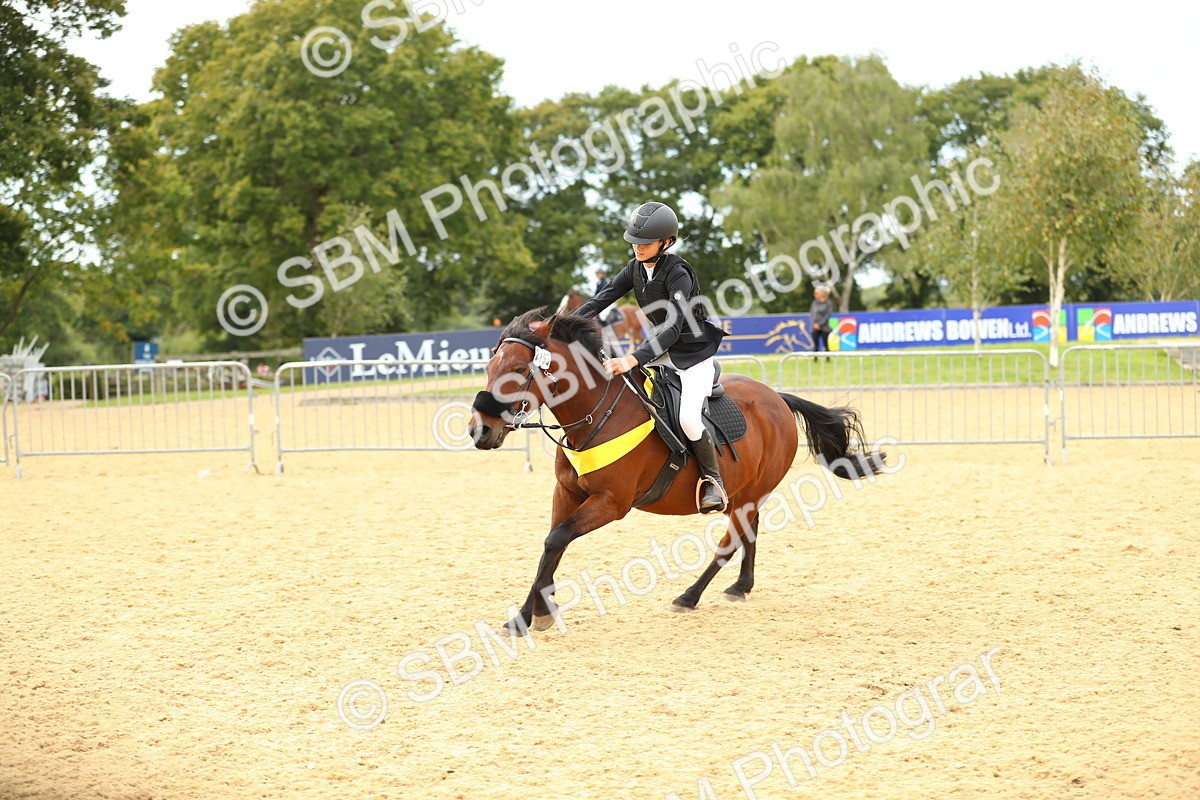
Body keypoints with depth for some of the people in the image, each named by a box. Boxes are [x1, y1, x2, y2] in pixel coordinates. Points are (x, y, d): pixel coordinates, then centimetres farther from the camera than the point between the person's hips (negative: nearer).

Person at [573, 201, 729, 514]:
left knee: (688, 418, -26)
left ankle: (713, 481, -6)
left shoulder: (679, 275, -25)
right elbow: (603, 299, -1)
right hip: (662, 351, 8)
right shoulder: (636, 268, -2)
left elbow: (672, 329, -35)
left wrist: (633, 360, -46)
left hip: (694, 354, -8)